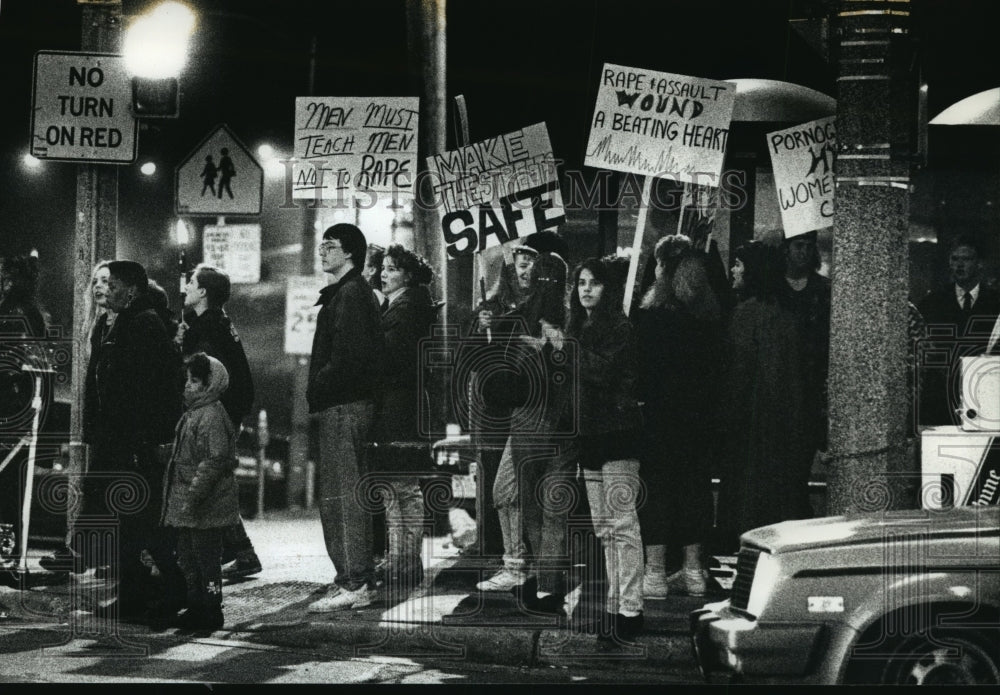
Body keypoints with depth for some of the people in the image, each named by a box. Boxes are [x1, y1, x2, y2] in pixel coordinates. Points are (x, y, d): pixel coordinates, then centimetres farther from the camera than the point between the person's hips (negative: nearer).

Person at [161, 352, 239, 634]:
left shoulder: (212, 416, -17)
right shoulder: (192, 414, 15)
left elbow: (214, 461, -22)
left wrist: (193, 495, -24)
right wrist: (183, 496, 20)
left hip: (207, 506, -10)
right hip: (186, 506, 10)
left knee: (206, 558, -3)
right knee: (187, 556, 15)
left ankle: (211, 612, 4)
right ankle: (196, 607, 25)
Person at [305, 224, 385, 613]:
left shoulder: (350, 294, -13)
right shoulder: (354, 292, 20)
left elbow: (349, 357, -22)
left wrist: (315, 390, -13)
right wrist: (318, 390, 13)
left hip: (343, 406, -11)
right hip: (350, 404, 11)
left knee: (340, 496, -10)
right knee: (350, 493, 14)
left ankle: (353, 584, -9)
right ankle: (358, 580, 19)